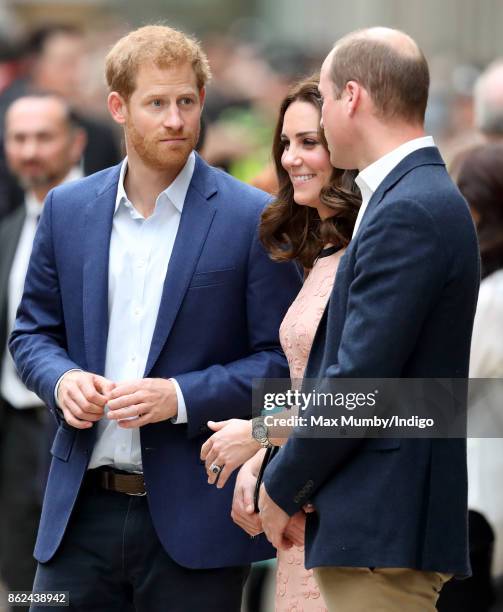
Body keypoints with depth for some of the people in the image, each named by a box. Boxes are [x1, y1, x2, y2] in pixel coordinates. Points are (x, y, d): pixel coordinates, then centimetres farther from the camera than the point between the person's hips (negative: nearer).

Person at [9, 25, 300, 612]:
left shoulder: (252, 219, -4)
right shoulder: (68, 209, 8)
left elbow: (281, 359, -4)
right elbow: (33, 330, 16)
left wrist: (181, 397, -16)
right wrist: (61, 380, -6)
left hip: (194, 518, -3)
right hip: (82, 510, 3)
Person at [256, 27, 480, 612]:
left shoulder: (407, 213, -16)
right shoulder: (423, 199, 15)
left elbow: (360, 380, -19)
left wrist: (283, 487, -8)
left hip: (384, 528, -10)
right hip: (382, 521, 10)